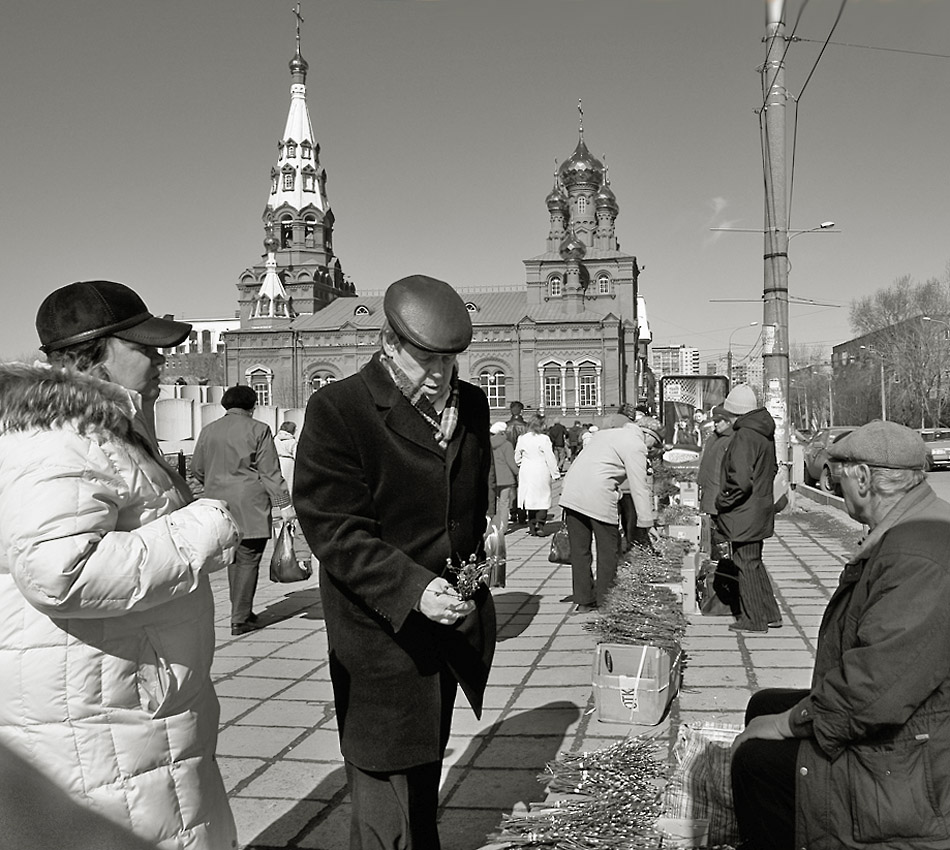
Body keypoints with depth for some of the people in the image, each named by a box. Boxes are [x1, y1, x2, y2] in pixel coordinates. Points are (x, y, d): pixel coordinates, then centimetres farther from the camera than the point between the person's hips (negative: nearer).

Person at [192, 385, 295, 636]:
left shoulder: (208, 431, 9)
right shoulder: (258, 430, -6)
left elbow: (197, 470, 16)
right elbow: (270, 472, -8)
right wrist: (284, 504, -5)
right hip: (250, 508, -5)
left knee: (234, 559, 15)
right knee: (247, 561, 0)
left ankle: (242, 612, 21)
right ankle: (240, 619, 2)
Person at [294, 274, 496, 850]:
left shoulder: (471, 404, 6)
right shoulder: (337, 410, -15)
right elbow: (334, 529, -19)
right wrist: (414, 587, -29)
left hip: (451, 620, 6)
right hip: (380, 633, -6)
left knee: (426, 769, 24)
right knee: (386, 787, 2)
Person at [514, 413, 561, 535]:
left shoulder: (522, 438, 2)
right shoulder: (544, 439, -12)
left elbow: (517, 457, 11)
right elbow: (550, 458, -9)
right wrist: (555, 473, -1)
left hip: (526, 472, 4)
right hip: (541, 473, -4)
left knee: (530, 499, 11)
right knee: (543, 499, 3)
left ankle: (531, 527, 13)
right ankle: (540, 526, -5)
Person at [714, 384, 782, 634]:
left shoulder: (744, 437, -22)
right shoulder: (764, 433, 8)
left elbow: (741, 480, -28)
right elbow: (772, 468, 21)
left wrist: (723, 500, -15)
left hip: (744, 514, -9)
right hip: (760, 508, 9)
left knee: (746, 565, 2)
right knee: (754, 563, 20)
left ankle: (754, 619, 11)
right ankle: (770, 614, 26)